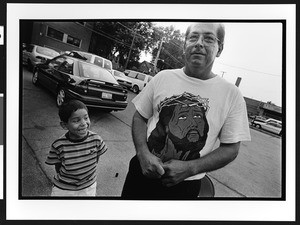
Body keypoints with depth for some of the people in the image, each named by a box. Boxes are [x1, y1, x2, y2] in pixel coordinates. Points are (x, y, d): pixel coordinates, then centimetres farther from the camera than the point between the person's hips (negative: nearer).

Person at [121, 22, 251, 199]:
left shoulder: (232, 95, -8)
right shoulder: (163, 77, -3)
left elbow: (231, 148, -6)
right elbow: (140, 117, 2)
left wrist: (190, 169, -18)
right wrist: (143, 153, -15)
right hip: (143, 170, 2)